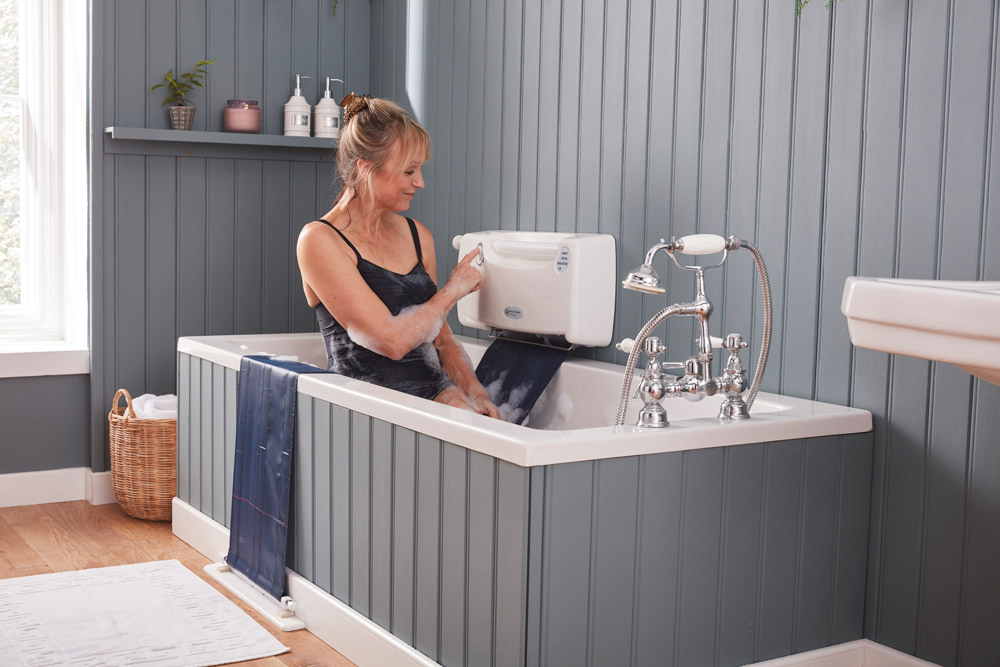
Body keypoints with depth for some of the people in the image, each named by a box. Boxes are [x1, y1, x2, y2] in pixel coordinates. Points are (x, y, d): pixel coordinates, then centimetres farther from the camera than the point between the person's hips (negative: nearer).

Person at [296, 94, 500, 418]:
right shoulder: (319, 241, -8)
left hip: (435, 394, 6)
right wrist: (452, 290, -1)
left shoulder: (419, 236, 15)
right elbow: (391, 340, -15)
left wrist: (474, 391, 1)